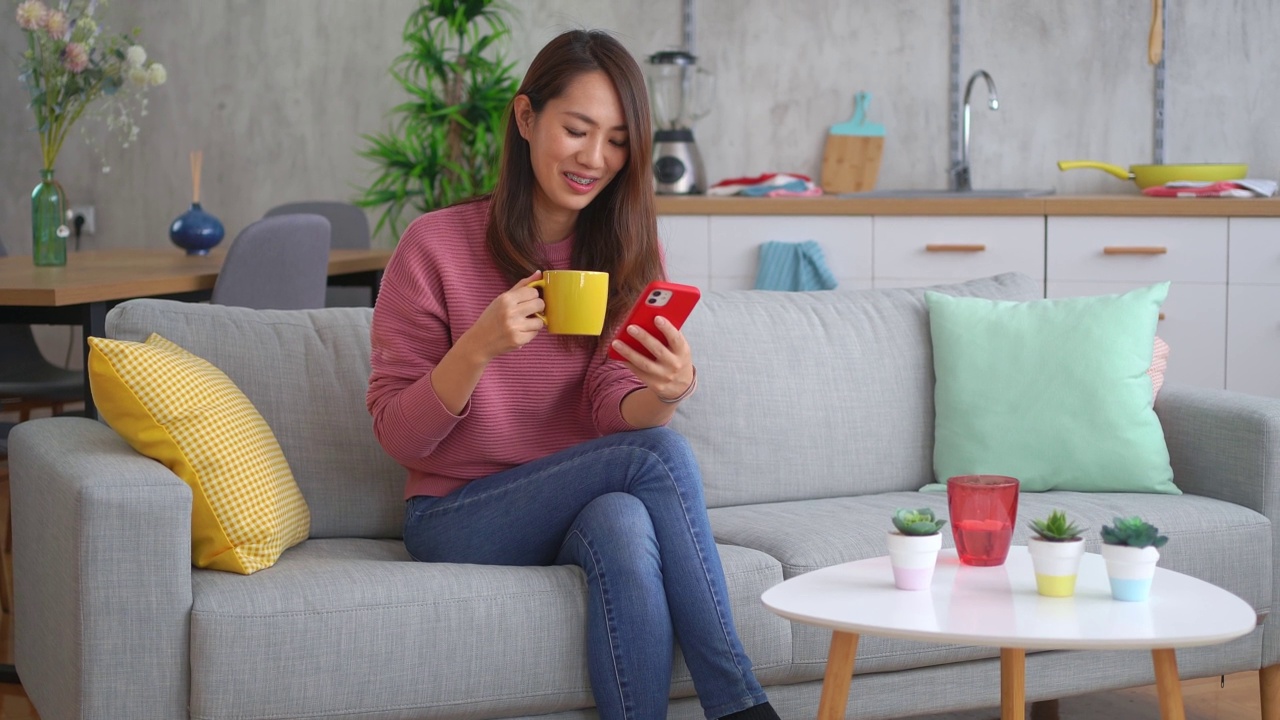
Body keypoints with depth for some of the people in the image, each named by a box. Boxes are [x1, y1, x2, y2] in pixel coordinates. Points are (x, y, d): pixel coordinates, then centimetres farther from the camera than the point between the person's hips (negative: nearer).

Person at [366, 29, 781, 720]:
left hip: (574, 509, 3)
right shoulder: (435, 244, -8)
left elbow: (611, 406, -7)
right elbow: (398, 435, -9)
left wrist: (665, 393, -31)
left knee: (622, 523, -35)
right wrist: (480, 347, -26)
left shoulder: (627, 251, 4)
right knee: (659, 452, -26)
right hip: (457, 519, -3)